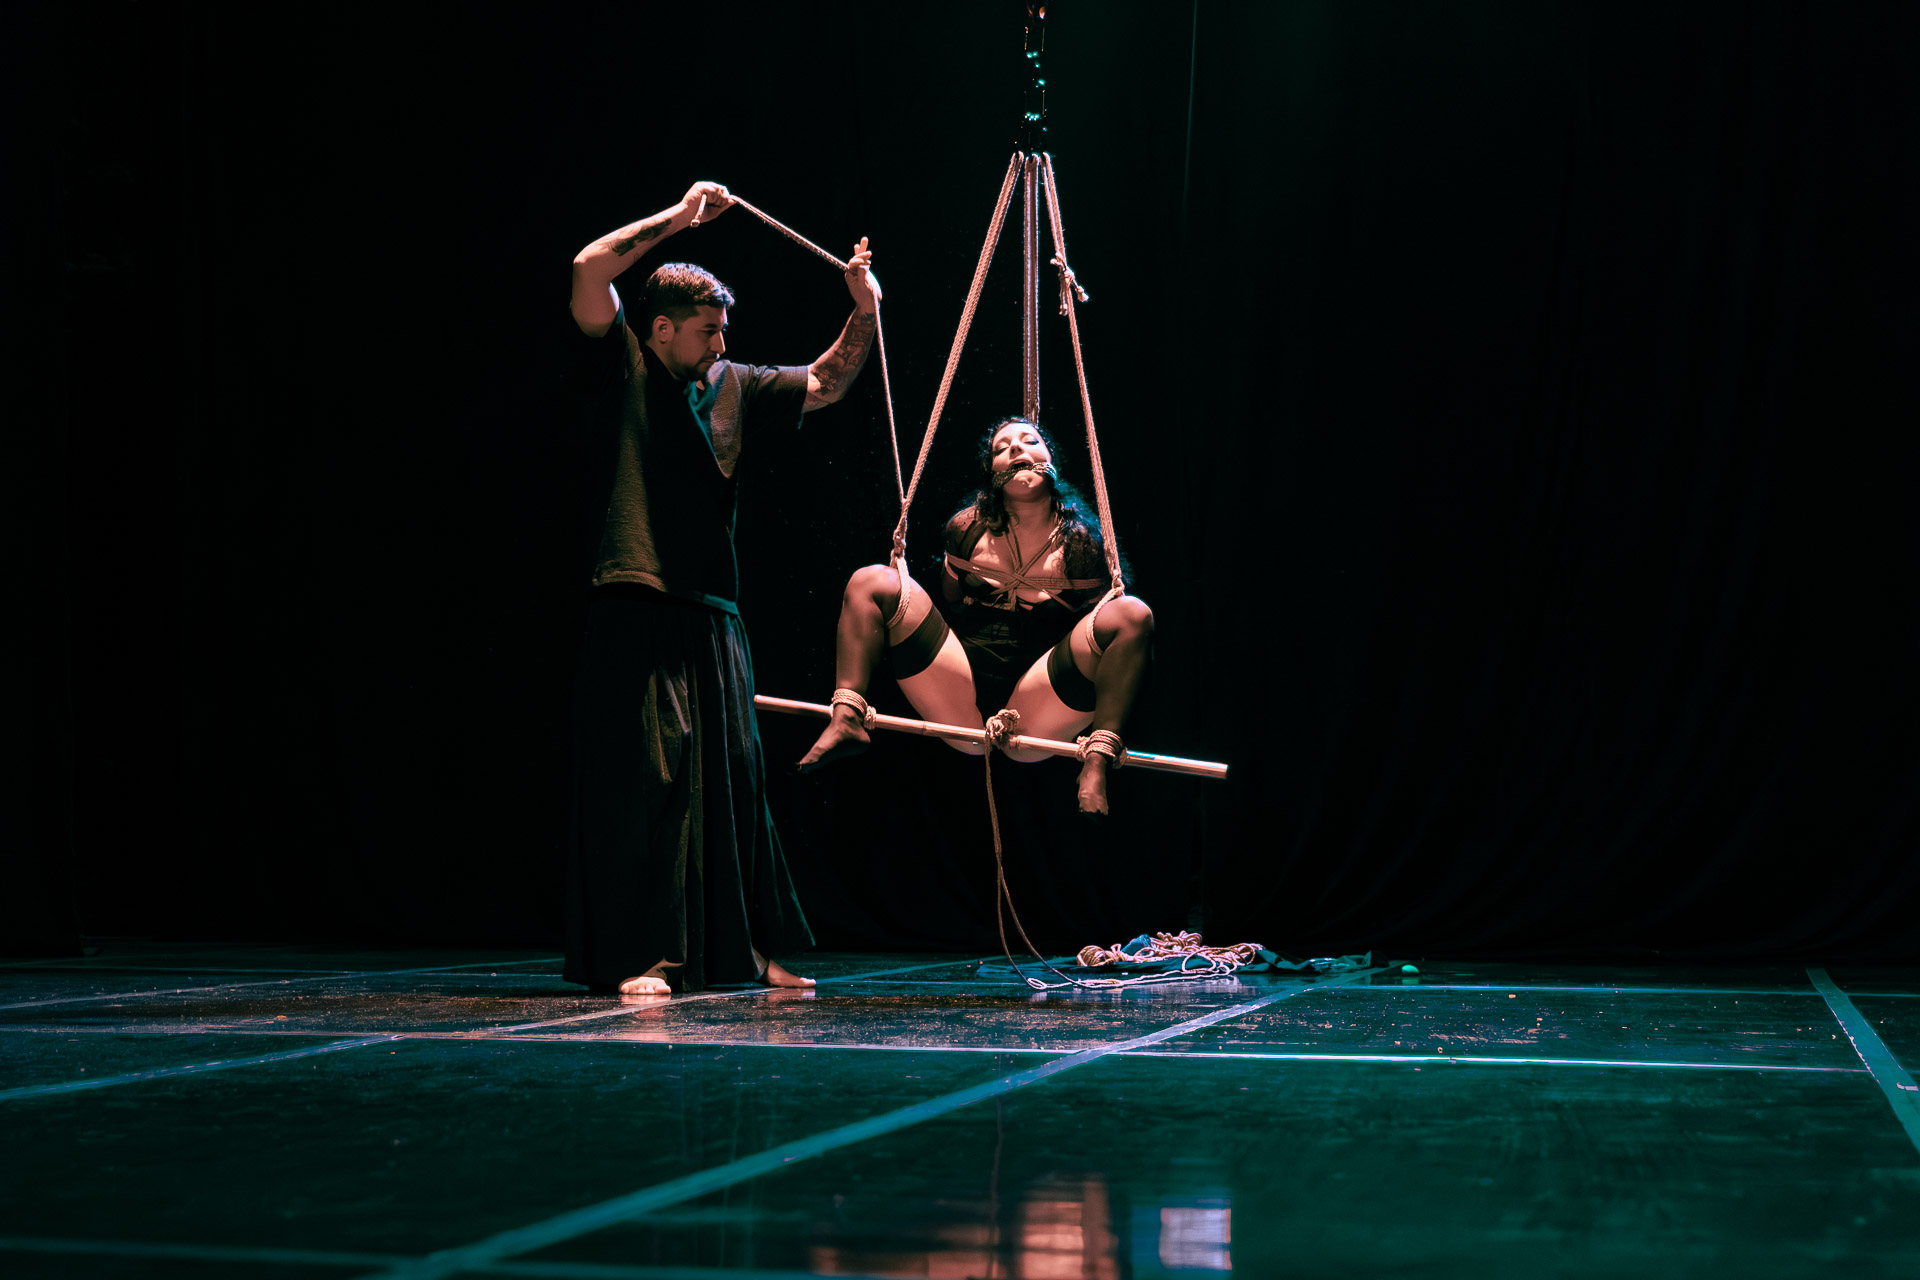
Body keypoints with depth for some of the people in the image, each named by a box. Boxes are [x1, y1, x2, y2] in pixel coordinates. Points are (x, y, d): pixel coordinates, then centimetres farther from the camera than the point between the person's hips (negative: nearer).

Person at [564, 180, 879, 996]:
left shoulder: (732, 387, 16)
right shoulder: (624, 369, 1)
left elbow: (823, 386, 23)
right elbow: (590, 269, -12)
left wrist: (863, 314, 9)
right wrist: (679, 217, -8)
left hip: (713, 617, 6)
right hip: (635, 614, -6)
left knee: (734, 778, 8)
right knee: (643, 779, -7)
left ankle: (742, 950, 16)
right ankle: (637, 957, -4)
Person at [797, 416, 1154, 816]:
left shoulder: (1080, 542, 4)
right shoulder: (967, 528, 9)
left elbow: (1099, 630, 7)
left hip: (1036, 719, -2)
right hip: (959, 710, 2)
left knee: (1132, 613, -23)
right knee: (872, 581, -6)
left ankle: (1097, 761, -33)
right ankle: (847, 720, -25)